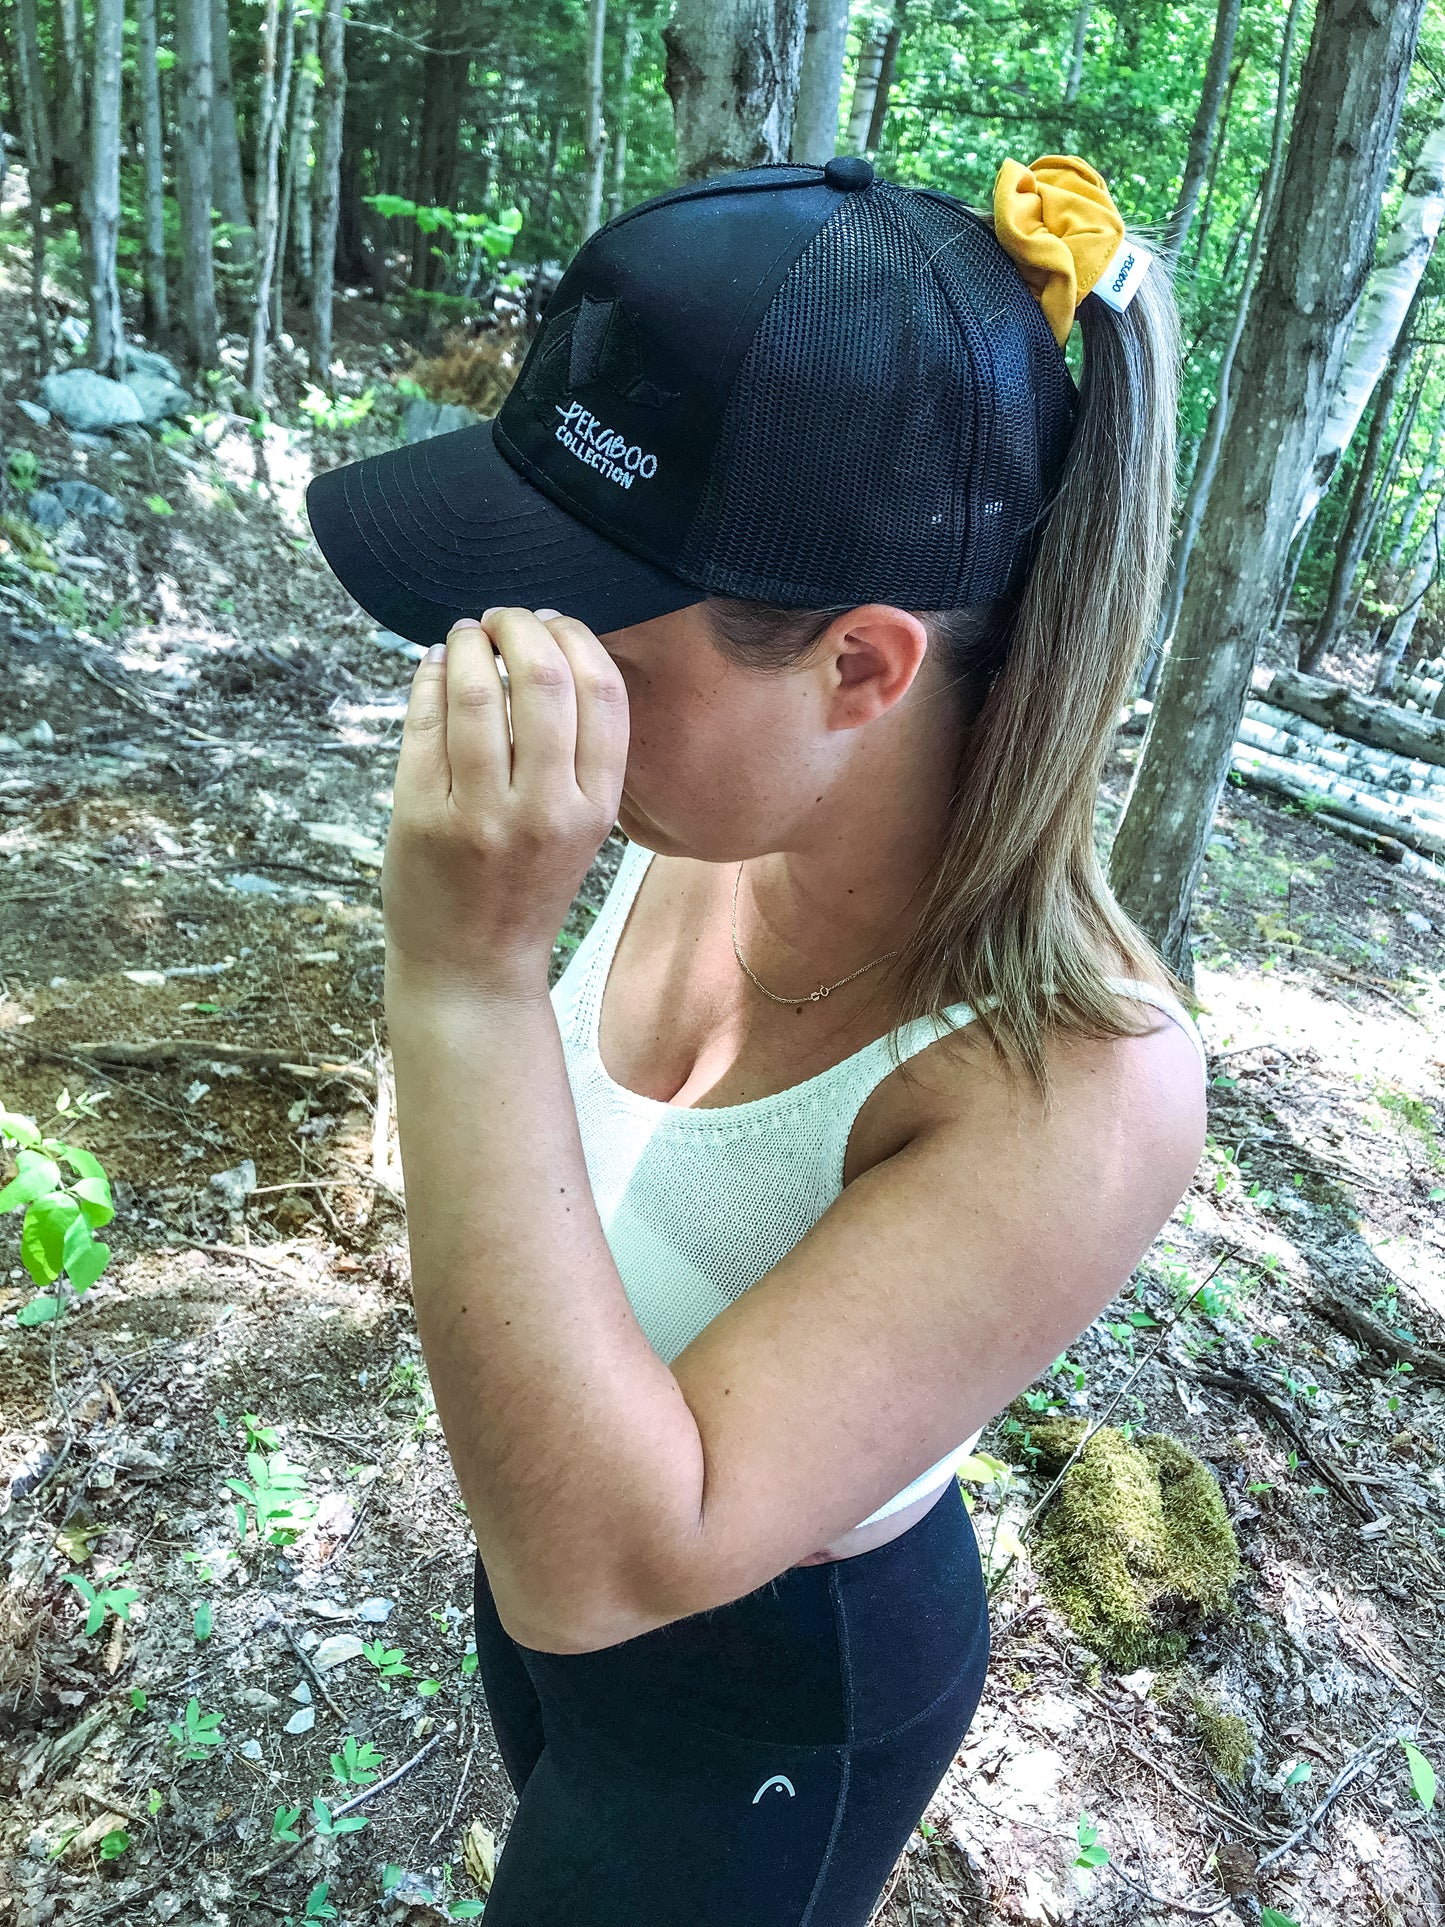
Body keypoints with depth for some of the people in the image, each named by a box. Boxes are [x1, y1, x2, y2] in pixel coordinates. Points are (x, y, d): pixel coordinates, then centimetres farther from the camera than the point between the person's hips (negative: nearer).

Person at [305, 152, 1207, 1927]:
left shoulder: (1077, 1093, -39)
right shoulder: (727, 813, -21)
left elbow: (597, 1565, -40)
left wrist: (468, 974, -46)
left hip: (760, 1702, -5)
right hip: (551, 1540, 5)